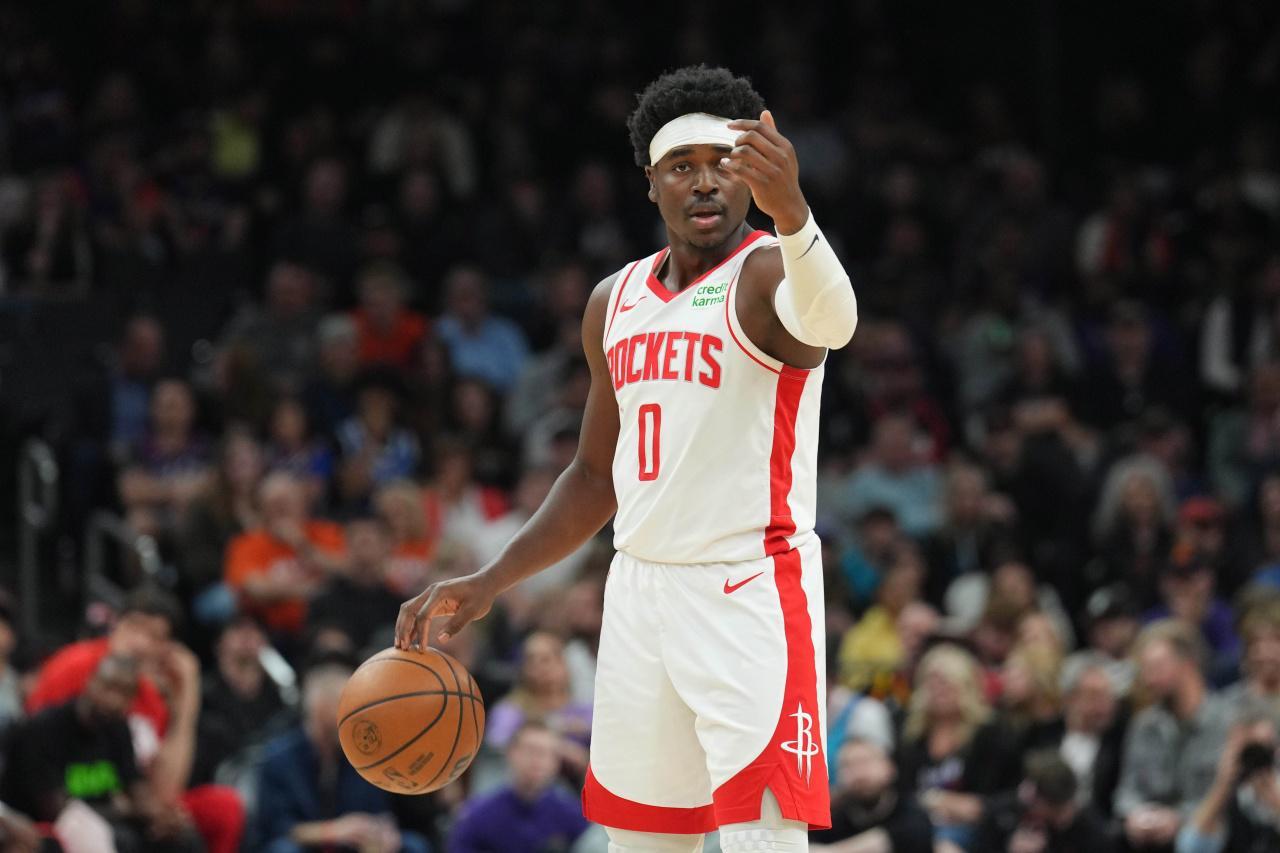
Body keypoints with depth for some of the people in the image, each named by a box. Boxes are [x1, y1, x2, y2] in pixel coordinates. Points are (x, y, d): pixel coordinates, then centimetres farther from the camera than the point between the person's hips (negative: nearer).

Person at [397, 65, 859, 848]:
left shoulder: (766, 272, -10)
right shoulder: (617, 302, 13)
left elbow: (829, 321, -37)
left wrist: (791, 214, -58)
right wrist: (488, 585, 14)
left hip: (752, 594, -7)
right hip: (641, 597, 7)